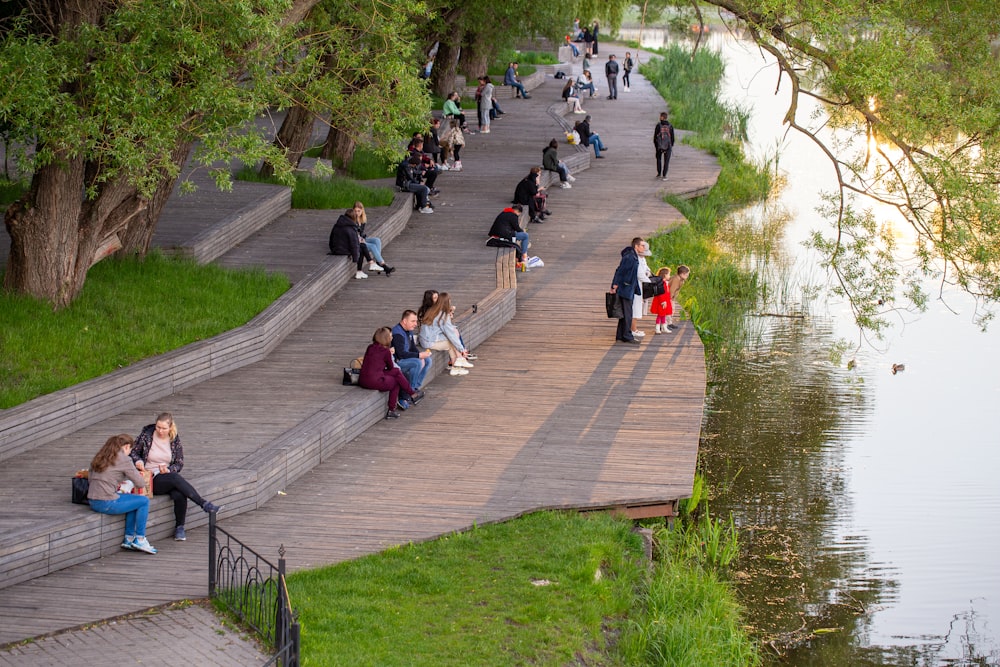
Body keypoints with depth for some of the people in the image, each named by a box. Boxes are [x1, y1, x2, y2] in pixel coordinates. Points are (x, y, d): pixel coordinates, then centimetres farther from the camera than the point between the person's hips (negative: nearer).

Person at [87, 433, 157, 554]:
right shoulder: (124, 460, -8)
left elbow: (91, 479, 21)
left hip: (93, 502, 8)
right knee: (144, 501, 7)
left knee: (134, 500, 25)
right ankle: (140, 539, 13)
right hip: (107, 503, -8)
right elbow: (140, 483, -6)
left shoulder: (99, 457, 14)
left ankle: (129, 539, 25)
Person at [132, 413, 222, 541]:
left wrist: (169, 469, -14)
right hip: (149, 479, -3)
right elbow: (133, 452, 8)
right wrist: (138, 461, -14)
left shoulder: (174, 440, 4)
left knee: (179, 495, -32)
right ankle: (204, 504, -33)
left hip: (168, 476, 3)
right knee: (175, 478, -34)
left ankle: (179, 528, -14)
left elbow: (179, 463, 7)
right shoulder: (146, 435, -2)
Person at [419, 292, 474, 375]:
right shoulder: (443, 316, -15)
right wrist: (462, 349, -6)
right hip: (431, 343, -8)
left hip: (424, 341, 8)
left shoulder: (430, 311, 9)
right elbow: (451, 334, -12)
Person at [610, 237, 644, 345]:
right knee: (627, 313, -6)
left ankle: (620, 335, 17)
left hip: (629, 290, 10)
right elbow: (620, 271, -20)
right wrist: (615, 286, -21)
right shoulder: (629, 257, -17)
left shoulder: (634, 257, 13)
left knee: (625, 313, 12)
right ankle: (627, 336, -3)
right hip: (625, 290, -10)